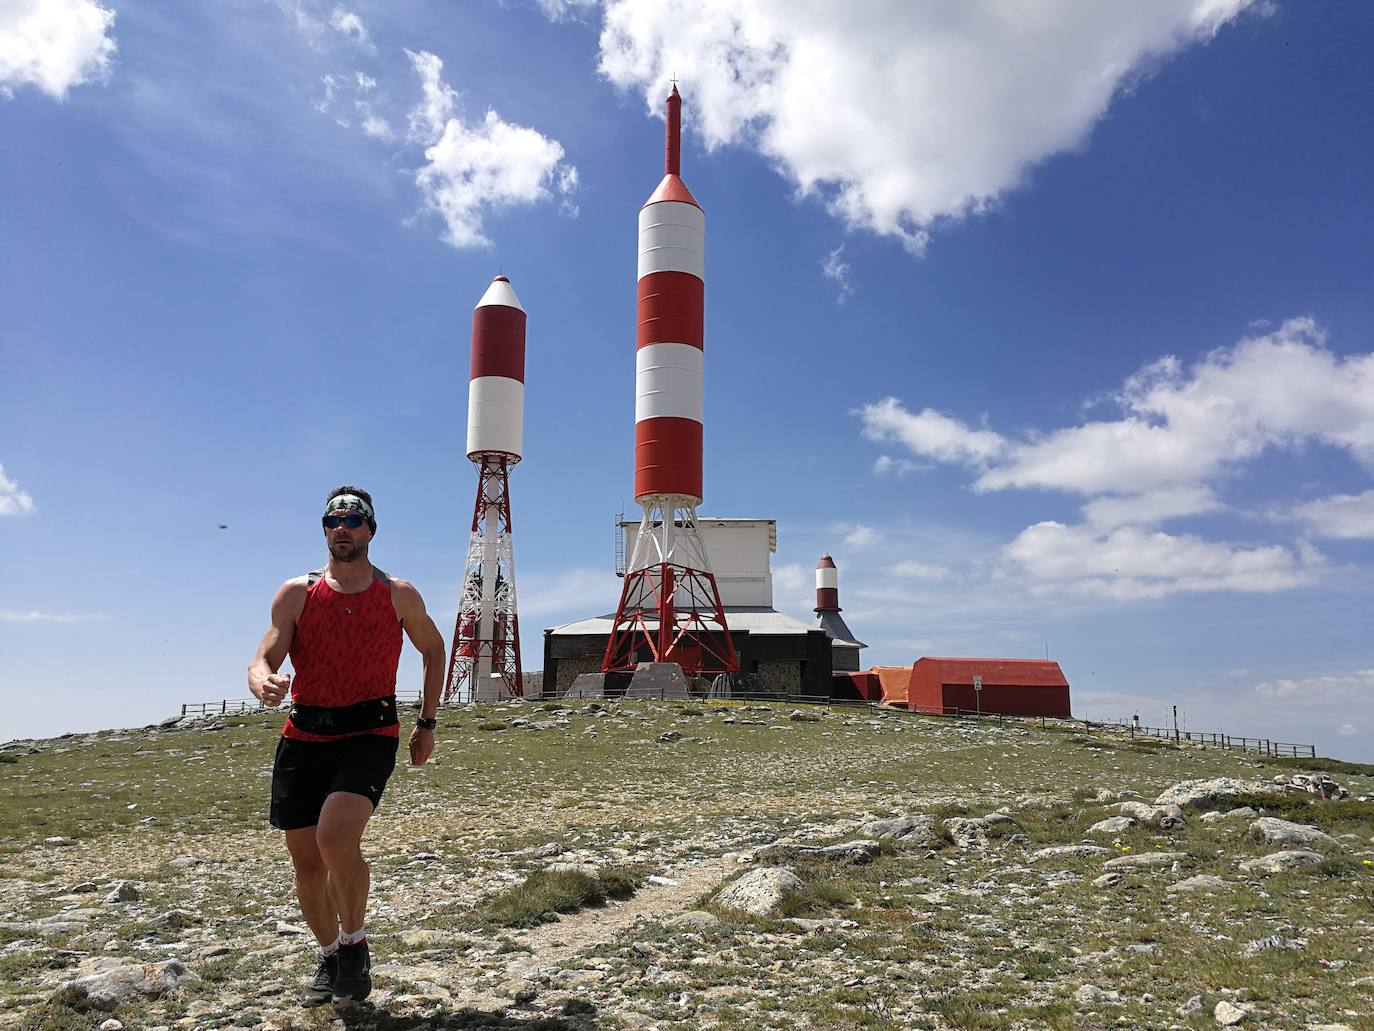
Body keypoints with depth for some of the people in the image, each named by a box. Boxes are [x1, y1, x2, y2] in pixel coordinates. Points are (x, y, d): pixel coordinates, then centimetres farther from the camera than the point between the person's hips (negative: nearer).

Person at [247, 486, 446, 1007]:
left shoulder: (399, 595, 2)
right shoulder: (296, 593, 3)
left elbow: (434, 650, 16)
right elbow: (263, 659, -3)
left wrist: (427, 723, 13)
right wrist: (263, 682, -28)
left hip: (369, 735, -3)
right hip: (304, 736, 3)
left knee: (335, 838, -25)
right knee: (306, 861, 9)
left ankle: (355, 944, 0)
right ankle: (330, 958, 34)